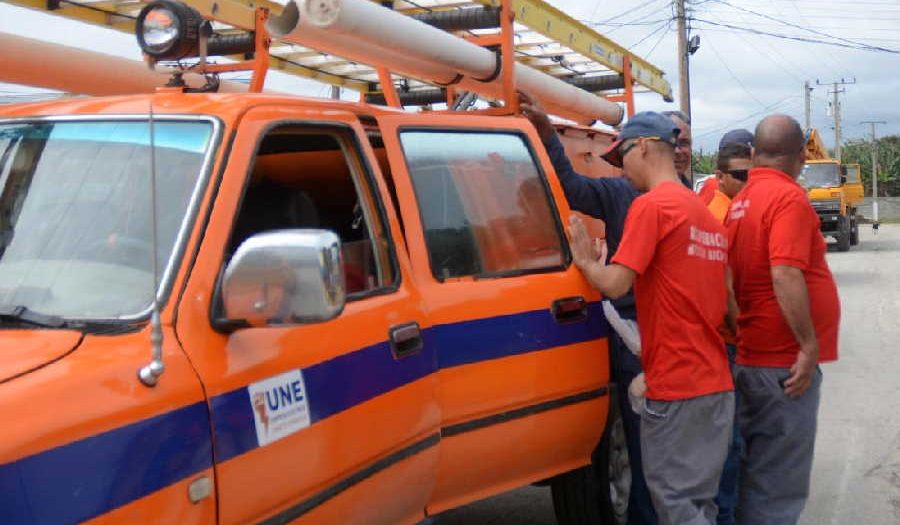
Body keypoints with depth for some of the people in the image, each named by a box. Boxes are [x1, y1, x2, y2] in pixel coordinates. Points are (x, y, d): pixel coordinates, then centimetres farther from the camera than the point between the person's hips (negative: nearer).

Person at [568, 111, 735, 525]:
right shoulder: (706, 214, 16)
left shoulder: (650, 206, -10)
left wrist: (583, 258, 1)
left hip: (675, 385, -8)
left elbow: (615, 285, -17)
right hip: (716, 381, 8)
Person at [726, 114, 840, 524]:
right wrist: (809, 345, -21)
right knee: (779, 481, 0)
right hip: (785, 362, -8)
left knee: (756, 471, 19)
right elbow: (786, 275, -25)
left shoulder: (741, 201, 10)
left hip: (751, 357, 8)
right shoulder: (789, 198, -15)